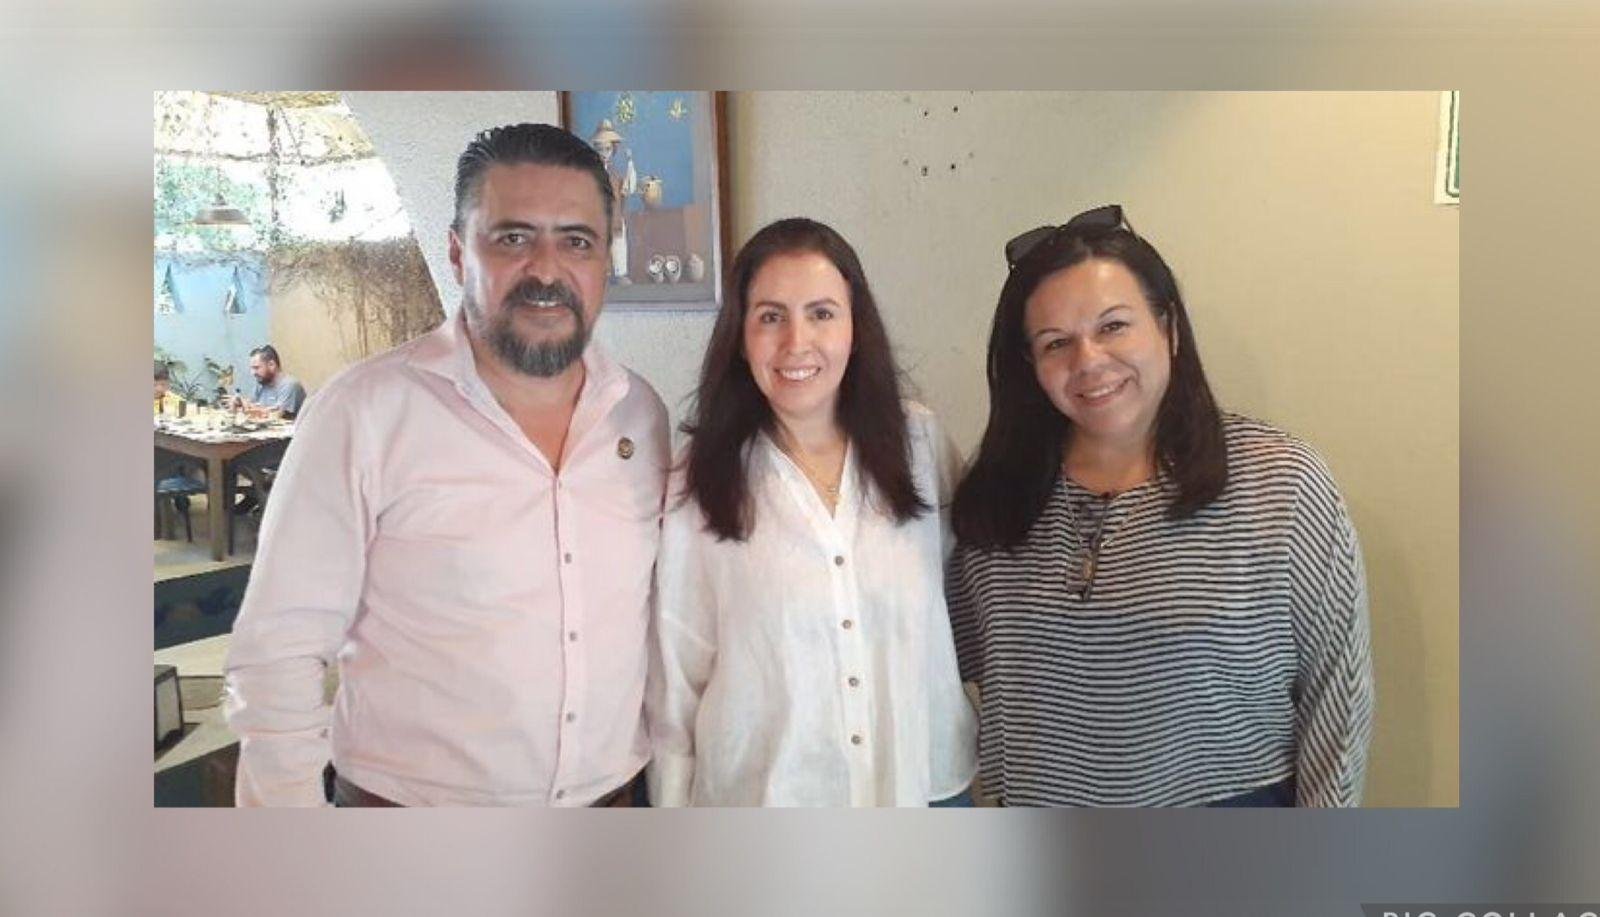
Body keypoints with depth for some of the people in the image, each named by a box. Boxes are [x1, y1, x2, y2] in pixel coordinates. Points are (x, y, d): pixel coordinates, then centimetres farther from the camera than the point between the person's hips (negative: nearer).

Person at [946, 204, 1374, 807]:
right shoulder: (995, 497, -6)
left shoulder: (1281, 485, -14)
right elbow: (962, 656, 5)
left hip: (1230, 800, -2)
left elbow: (1337, 692, -9)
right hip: (1038, 803, 3)